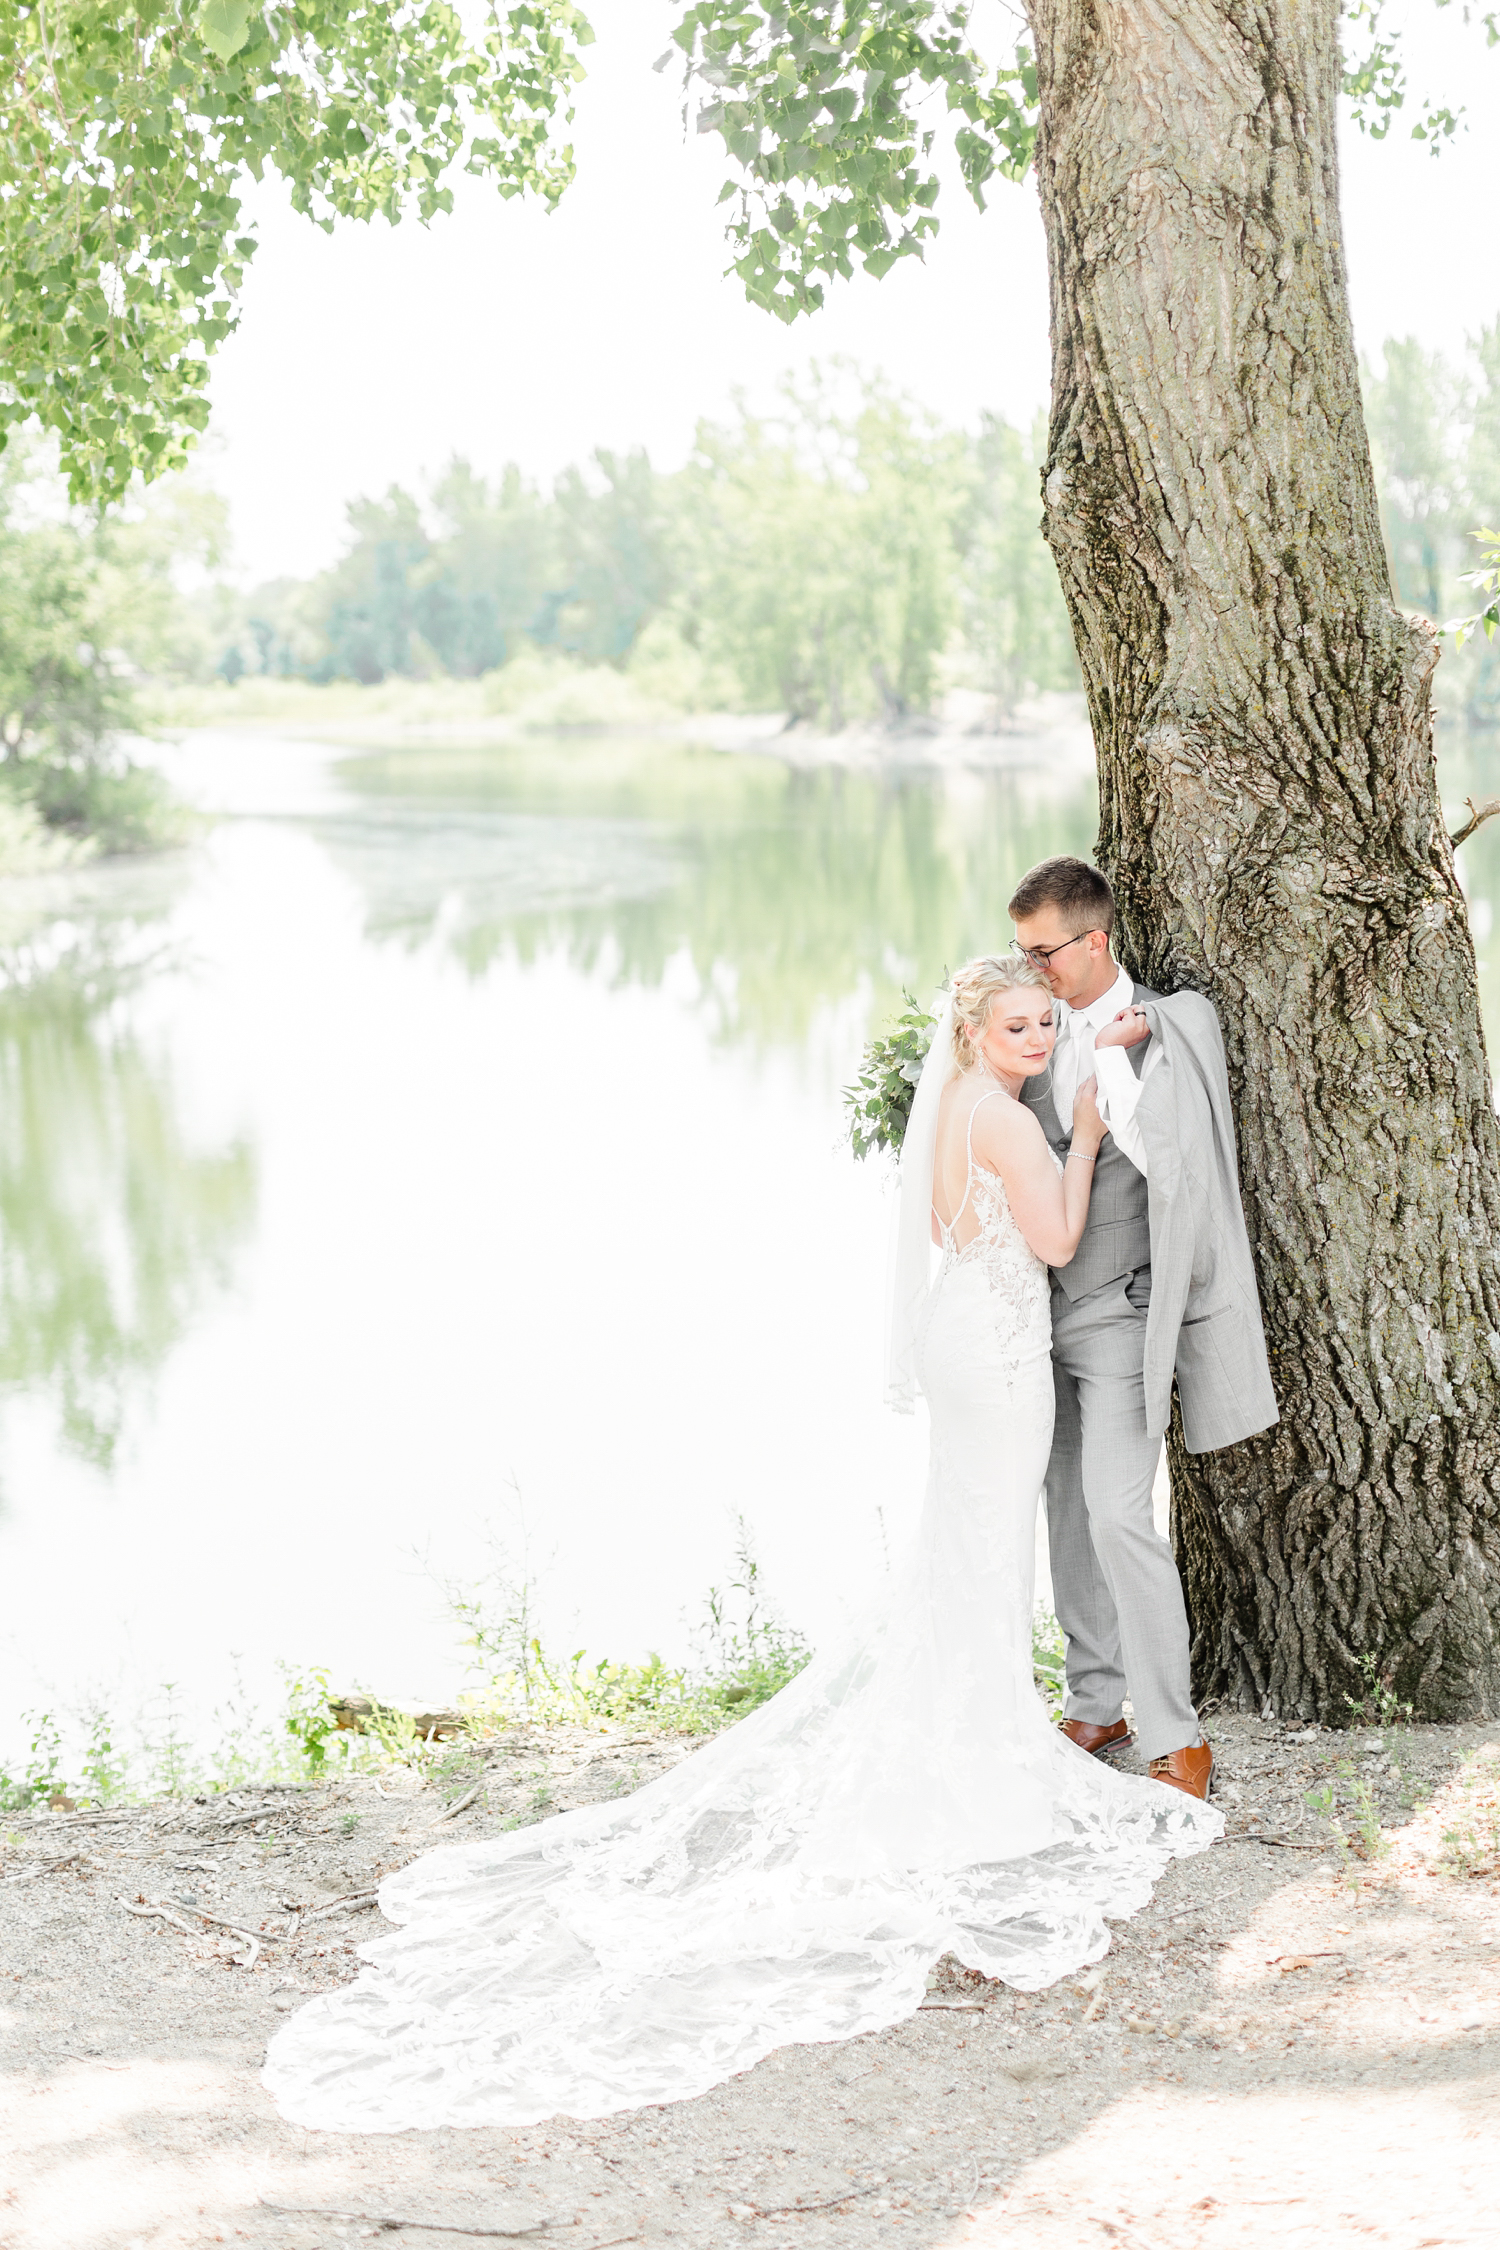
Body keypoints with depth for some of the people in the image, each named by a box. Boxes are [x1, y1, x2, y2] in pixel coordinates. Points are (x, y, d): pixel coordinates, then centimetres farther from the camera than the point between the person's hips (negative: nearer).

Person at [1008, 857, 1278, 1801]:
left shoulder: (1167, 1031, -9)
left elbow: (1164, 1162, -19)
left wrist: (1111, 1056, -18)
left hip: (1122, 1314, -6)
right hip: (1048, 1312, 6)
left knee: (1119, 1513, -14)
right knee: (1068, 1513, 11)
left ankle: (1175, 1736, -6)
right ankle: (1098, 1707, 23)